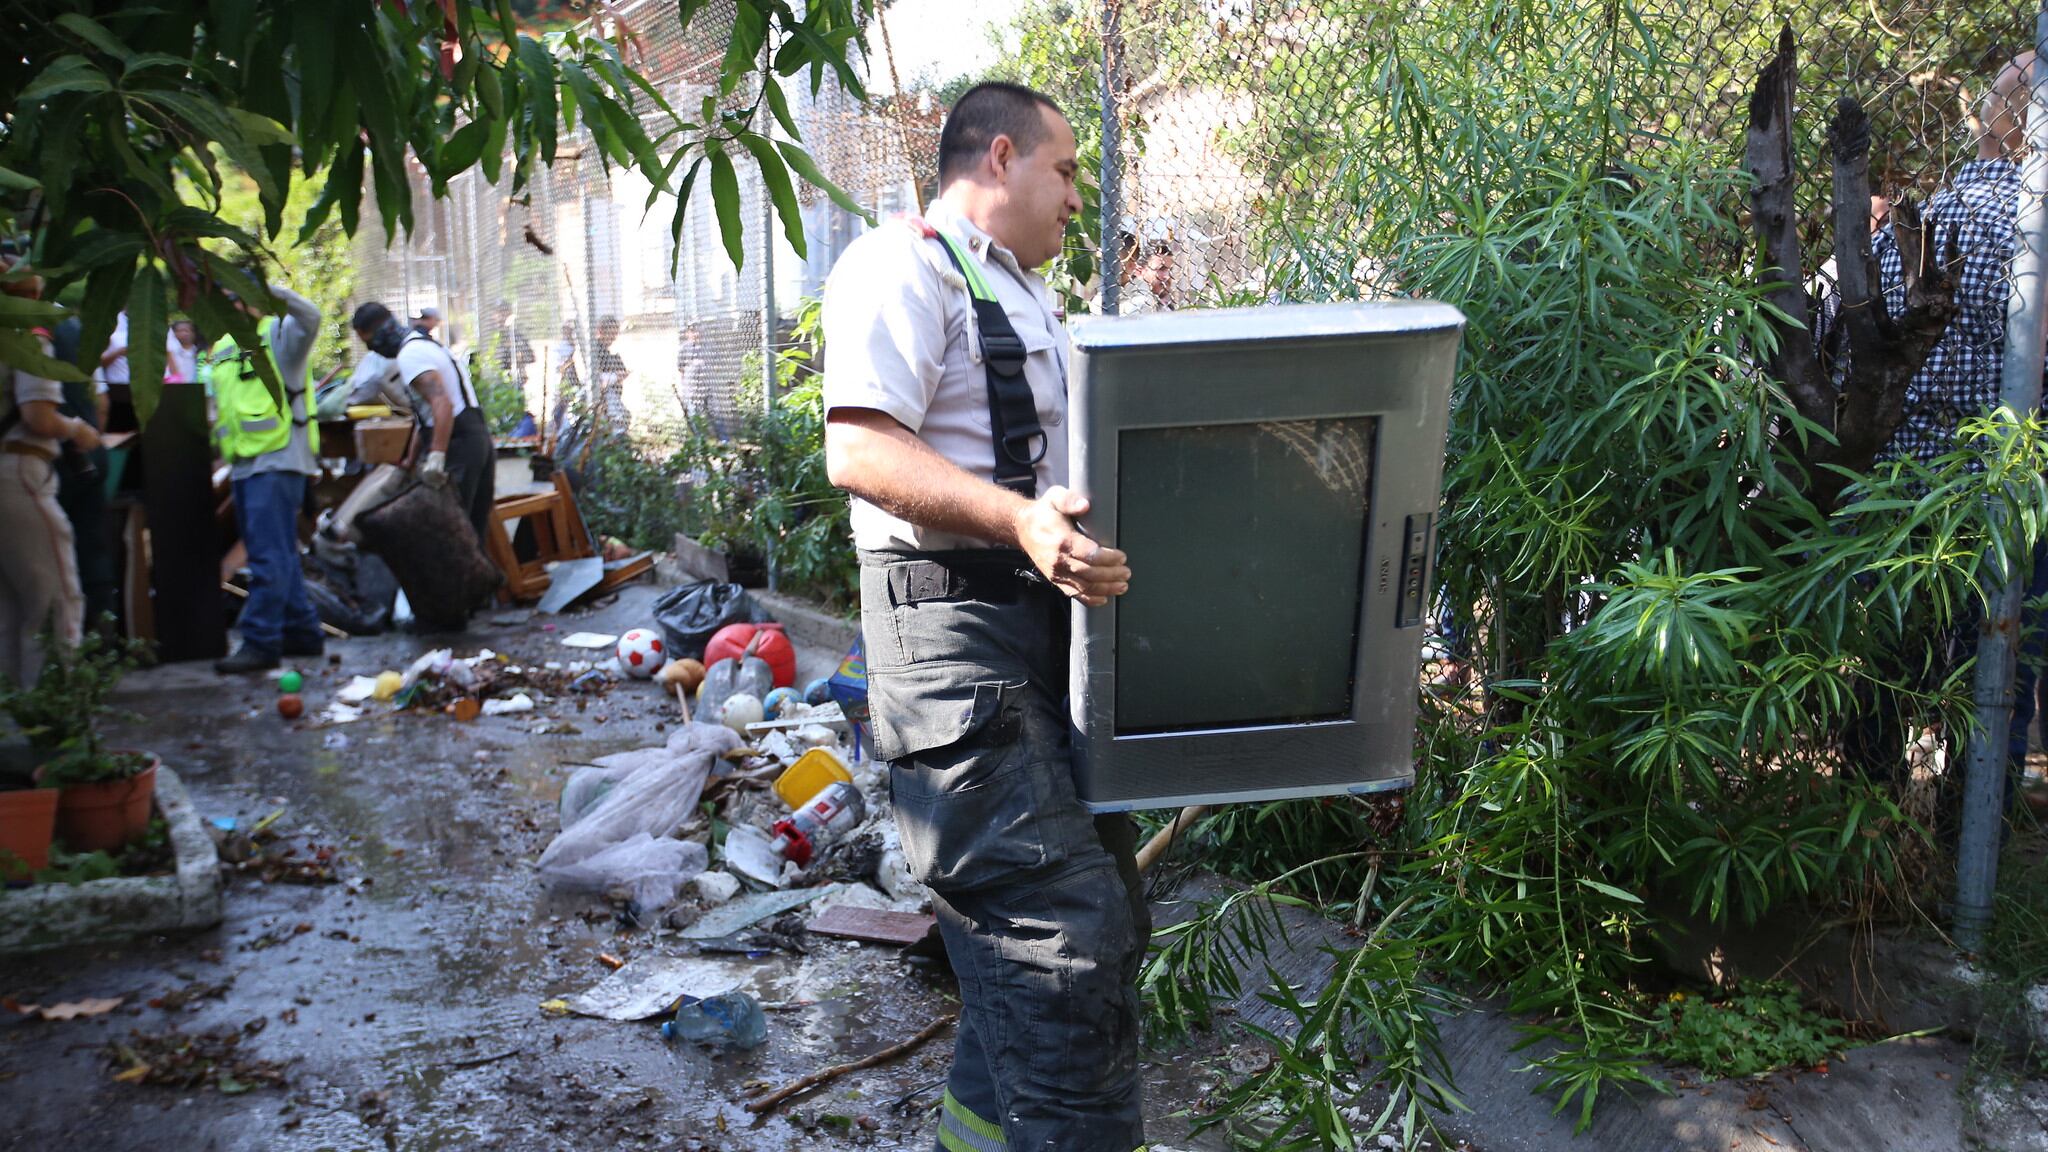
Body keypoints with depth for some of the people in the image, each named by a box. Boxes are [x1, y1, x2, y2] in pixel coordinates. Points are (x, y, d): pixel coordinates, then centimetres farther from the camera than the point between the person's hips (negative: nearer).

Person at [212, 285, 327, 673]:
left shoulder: (280, 336, -2)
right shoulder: (221, 351, 22)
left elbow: (309, 314, -25)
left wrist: (267, 289, -31)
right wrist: (221, 450, 21)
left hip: (276, 462, -9)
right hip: (243, 466, 9)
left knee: (269, 556, -11)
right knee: (278, 555, 12)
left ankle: (260, 643, -11)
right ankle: (303, 631, 20)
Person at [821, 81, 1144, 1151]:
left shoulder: (1027, 297, 25)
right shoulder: (903, 267, -6)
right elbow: (857, 449, -20)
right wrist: (1020, 520, -31)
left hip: (1050, 615, 10)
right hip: (955, 626, -10)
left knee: (1103, 910, 15)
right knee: (1059, 926, -15)